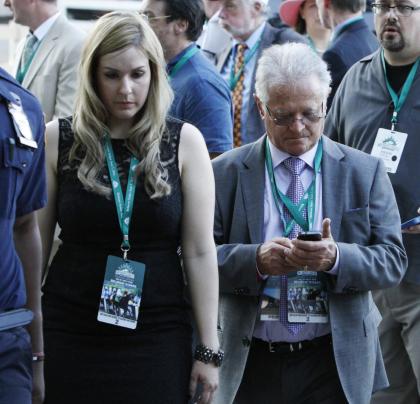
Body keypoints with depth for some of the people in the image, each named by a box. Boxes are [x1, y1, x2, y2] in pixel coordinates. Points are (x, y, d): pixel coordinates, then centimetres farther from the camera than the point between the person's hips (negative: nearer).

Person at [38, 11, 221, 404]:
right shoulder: (58, 139, -1)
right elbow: (35, 242, 2)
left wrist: (208, 350, -3)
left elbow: (199, 252, -2)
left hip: (158, 337, 0)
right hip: (70, 336, 0)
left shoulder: (185, 141, -1)